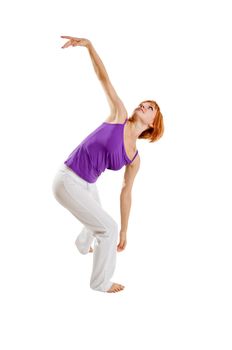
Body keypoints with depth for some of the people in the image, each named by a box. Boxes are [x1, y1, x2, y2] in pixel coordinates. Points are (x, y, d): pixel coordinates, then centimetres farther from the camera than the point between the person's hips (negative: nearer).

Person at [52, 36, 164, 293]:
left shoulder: (134, 158, 2)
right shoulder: (119, 114, -12)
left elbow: (126, 192, 8)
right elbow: (104, 78, -17)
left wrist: (125, 231, 10)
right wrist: (88, 45, -28)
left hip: (86, 185, 7)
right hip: (67, 182, -7)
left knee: (97, 221, 32)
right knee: (108, 227, -4)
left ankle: (84, 245, 69)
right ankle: (100, 283, 17)